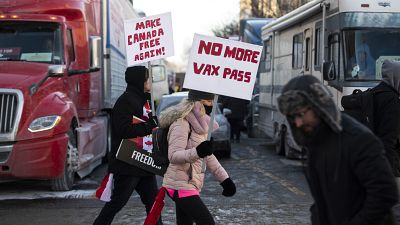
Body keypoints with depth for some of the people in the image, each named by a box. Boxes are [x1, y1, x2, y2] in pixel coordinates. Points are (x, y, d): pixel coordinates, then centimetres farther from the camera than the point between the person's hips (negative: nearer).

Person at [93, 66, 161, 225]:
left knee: (153, 200, 8)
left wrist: (153, 124, 4)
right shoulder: (126, 100, -13)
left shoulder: (141, 100, 17)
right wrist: (149, 127, -19)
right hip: (127, 164, -9)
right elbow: (124, 129, -24)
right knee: (117, 202, -1)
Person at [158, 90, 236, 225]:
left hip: (191, 185, 9)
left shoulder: (200, 124, 14)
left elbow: (208, 156, 23)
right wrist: (197, 152, -40)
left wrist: (224, 179, 18)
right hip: (180, 185, -9)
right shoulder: (182, 123, -14)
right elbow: (173, 156, -24)